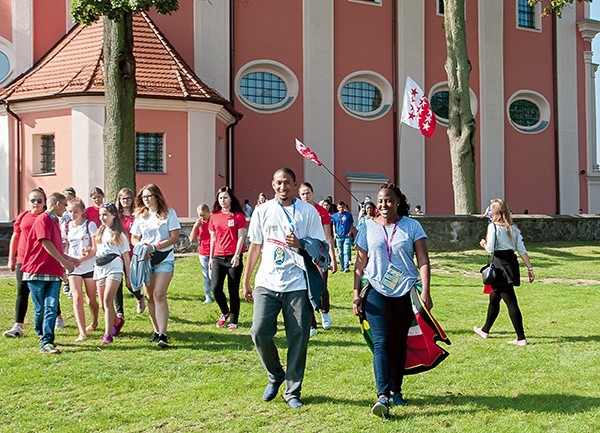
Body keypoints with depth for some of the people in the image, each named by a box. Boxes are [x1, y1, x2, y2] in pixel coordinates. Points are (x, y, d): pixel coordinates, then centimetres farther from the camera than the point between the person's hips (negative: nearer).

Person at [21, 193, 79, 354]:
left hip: (53, 273, 7)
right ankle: (42, 336, 24)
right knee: (40, 309, 4)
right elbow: (46, 244, -17)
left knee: (51, 308, -6)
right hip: (37, 272, -7)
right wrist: (64, 262, -15)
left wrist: (68, 259, 20)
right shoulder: (43, 220, -8)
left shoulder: (54, 222, 19)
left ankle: (46, 342, -7)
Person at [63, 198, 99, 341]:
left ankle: (94, 322, 36)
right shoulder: (66, 227, 7)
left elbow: (95, 249, -9)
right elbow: (65, 248, 15)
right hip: (73, 268, 2)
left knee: (91, 299, 8)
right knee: (77, 298, -12)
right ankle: (82, 332, -13)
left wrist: (80, 259, -20)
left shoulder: (90, 225, -4)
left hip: (89, 266, -2)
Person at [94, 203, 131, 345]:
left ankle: (108, 334, -20)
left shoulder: (119, 234, 1)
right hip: (100, 268, 6)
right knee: (104, 303, 9)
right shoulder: (100, 232, 15)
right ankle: (117, 321, 37)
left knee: (107, 300, -19)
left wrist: (128, 276, 1)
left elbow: (126, 256, 2)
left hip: (114, 268, -6)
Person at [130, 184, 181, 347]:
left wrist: (154, 247, -15)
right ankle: (156, 330, 21)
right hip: (145, 260, 4)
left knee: (159, 295, -15)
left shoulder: (168, 213, -1)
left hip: (164, 259, -4)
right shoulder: (140, 216, 10)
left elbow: (175, 237, -6)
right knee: (150, 297, 8)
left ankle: (162, 334, -17)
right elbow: (134, 238, 13)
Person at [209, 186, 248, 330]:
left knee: (233, 291, 1)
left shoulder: (238, 216, -1)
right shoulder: (214, 216, 11)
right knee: (215, 287, -6)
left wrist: (236, 256, -13)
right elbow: (213, 238, 15)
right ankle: (225, 312, 20)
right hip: (218, 257, 4)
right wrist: (211, 257, 12)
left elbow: (241, 237, -5)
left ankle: (233, 321, 12)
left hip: (233, 258, -3)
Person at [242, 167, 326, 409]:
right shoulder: (263, 211, 9)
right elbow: (254, 247, 14)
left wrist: (300, 244, -17)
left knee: (298, 339, 0)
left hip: (297, 284, -1)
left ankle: (292, 391, 14)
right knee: (260, 331, -8)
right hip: (267, 283, 2)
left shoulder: (308, 212, 3)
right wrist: (246, 281, 13)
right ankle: (275, 376, 18)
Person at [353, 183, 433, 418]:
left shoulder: (412, 226, 3)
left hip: (405, 292, 1)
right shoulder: (368, 227, 5)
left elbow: (423, 260, 0)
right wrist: (356, 293, 3)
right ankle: (382, 396, -16)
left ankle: (395, 390, 24)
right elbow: (360, 264, 8)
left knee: (399, 342, 10)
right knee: (381, 342, -10)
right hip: (376, 291, -1)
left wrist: (425, 291, -9)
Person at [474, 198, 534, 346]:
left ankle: (521, 338, -2)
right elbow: (522, 250, 4)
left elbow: (490, 249, -17)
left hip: (500, 265, -7)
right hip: (512, 262, 7)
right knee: (494, 297, 20)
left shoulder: (493, 226, -11)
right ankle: (485, 330, 34)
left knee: (511, 302, -3)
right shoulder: (513, 228, 8)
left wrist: (484, 244, 5)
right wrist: (530, 268, 5)